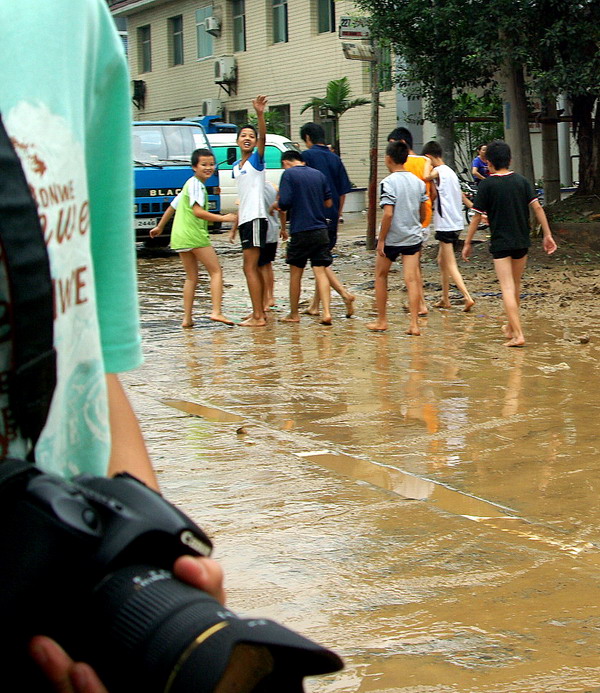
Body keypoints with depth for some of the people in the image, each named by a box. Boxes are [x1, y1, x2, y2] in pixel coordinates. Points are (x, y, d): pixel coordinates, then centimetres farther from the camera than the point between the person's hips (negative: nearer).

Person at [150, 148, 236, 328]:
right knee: (216, 271, -6)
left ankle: (187, 318, 9)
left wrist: (160, 227, 41)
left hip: (179, 237, 9)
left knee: (191, 278, 12)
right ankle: (216, 311, -17)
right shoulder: (196, 184, -7)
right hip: (194, 235, -9)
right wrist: (222, 218, -16)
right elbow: (198, 212, -17)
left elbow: (173, 206, 31)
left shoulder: (189, 184, 23)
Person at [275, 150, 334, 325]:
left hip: (300, 231, -4)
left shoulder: (289, 174, -5)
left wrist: (276, 205, 8)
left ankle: (294, 314, 18)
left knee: (295, 273, 9)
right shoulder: (318, 174, 11)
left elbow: (284, 203, -13)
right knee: (320, 272, 2)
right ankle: (326, 312, -11)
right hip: (321, 231, 4)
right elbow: (328, 203, 15)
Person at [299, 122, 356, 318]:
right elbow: (343, 192, 11)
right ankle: (315, 305, 19)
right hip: (332, 217, 6)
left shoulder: (307, 156, -7)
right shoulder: (335, 158, 10)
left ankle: (345, 293, -19)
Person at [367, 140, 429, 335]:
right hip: (413, 237, 4)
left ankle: (381, 321, 18)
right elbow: (423, 213, 11)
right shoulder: (418, 182, 6)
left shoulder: (388, 182, -13)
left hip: (392, 238, -4)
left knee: (381, 276, 13)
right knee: (412, 279, 1)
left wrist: (381, 239, -12)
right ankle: (414, 324, -5)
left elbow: (388, 214, -19)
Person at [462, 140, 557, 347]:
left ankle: (518, 335, -16)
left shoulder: (486, 185, -7)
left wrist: (467, 243, 2)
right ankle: (511, 326, 36)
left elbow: (476, 217, -6)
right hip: (522, 241, 5)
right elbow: (537, 208, -1)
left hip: (500, 243, -5)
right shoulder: (522, 181, 4)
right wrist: (547, 235, 4)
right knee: (516, 285, 19)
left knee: (507, 288, -7)